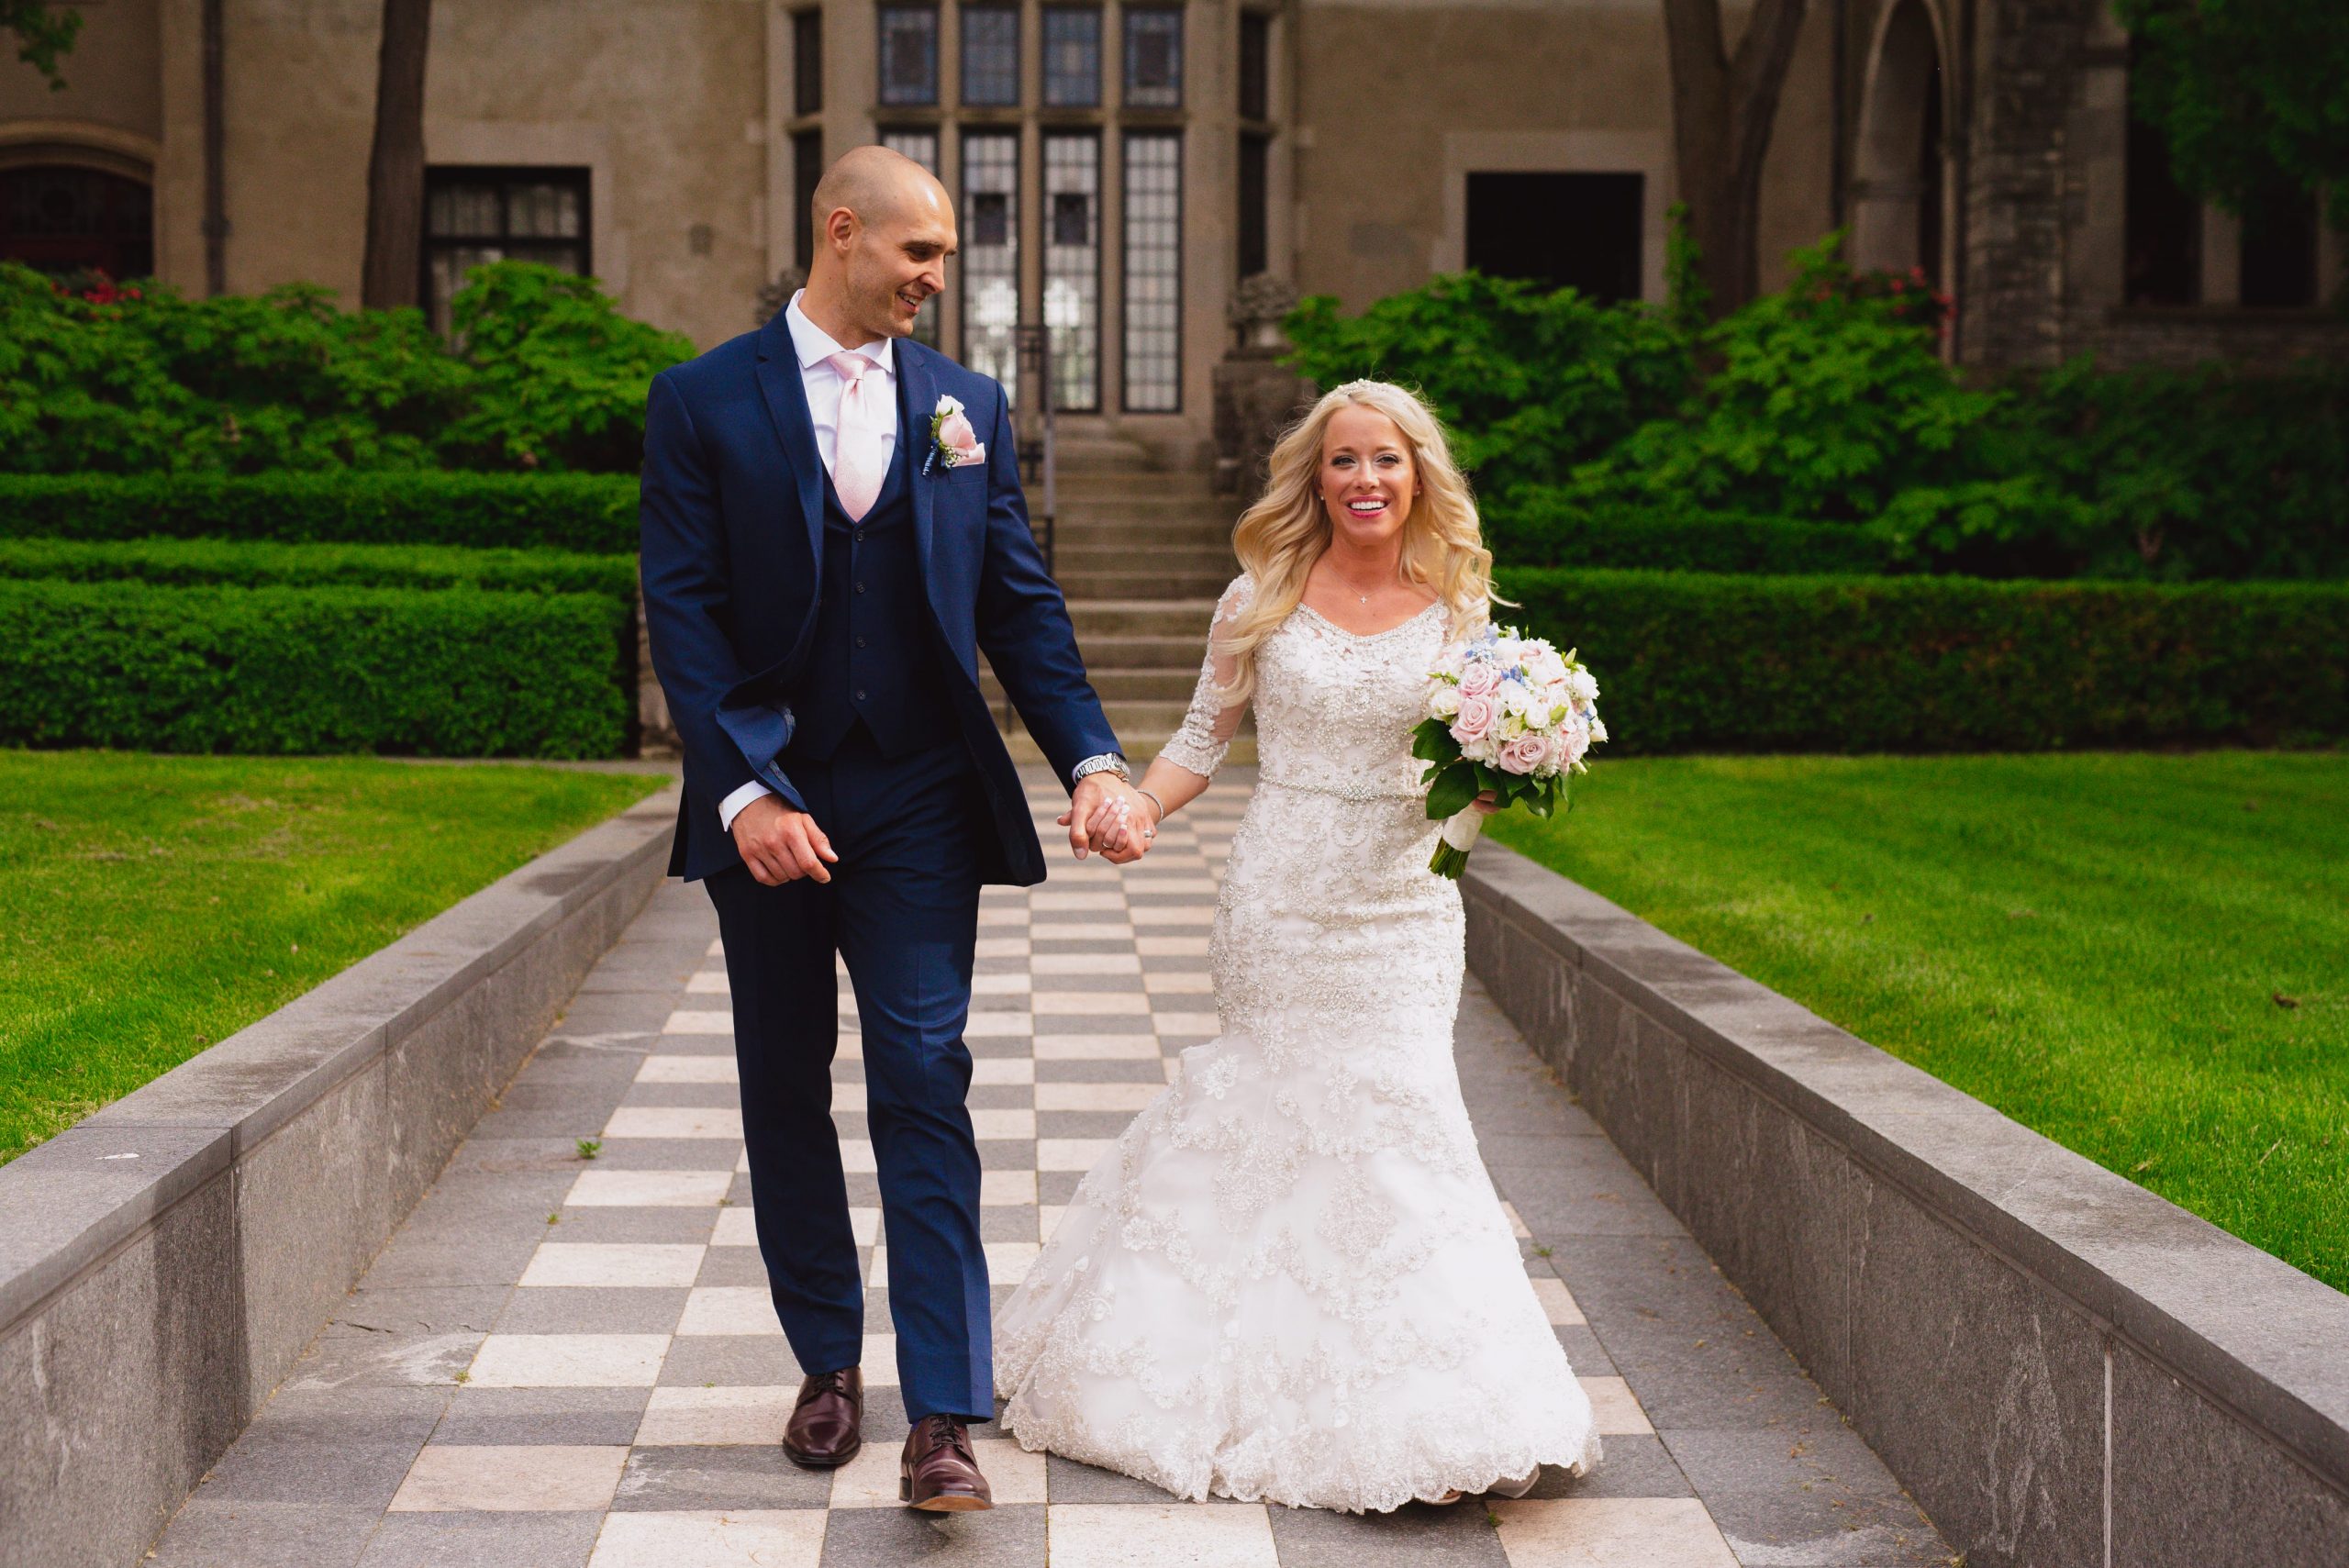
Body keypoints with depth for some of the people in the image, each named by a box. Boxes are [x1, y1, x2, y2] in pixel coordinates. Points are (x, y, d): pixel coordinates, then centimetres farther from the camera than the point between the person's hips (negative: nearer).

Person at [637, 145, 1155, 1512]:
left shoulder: (966, 404, 7)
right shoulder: (703, 402, -2)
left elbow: (1020, 600, 6)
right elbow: (684, 613, -7)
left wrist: (1093, 757, -7)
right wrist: (745, 791, -16)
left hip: (919, 802, 1)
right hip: (766, 803, 0)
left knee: (925, 1088, -6)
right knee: (787, 1091, 11)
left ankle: (943, 1420, -6)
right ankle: (828, 1364, 28)